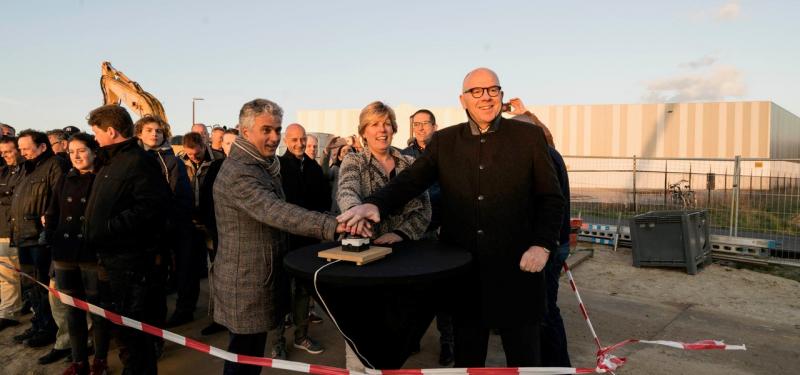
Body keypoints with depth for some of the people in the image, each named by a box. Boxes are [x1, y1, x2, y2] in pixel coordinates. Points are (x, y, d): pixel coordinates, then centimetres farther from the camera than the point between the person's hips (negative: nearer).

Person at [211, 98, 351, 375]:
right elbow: (275, 212, -37)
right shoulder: (238, 173, -22)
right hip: (246, 282, -10)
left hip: (260, 276, 10)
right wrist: (332, 226, -47)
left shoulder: (265, 165, 13)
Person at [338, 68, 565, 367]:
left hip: (517, 268, -1)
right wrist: (375, 205, -22)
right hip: (463, 270, 2)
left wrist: (542, 245, -12)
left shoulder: (529, 136, 0)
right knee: (466, 356, 17)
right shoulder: (444, 141, 5)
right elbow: (409, 181, -3)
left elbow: (552, 198, 2)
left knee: (523, 357, 12)